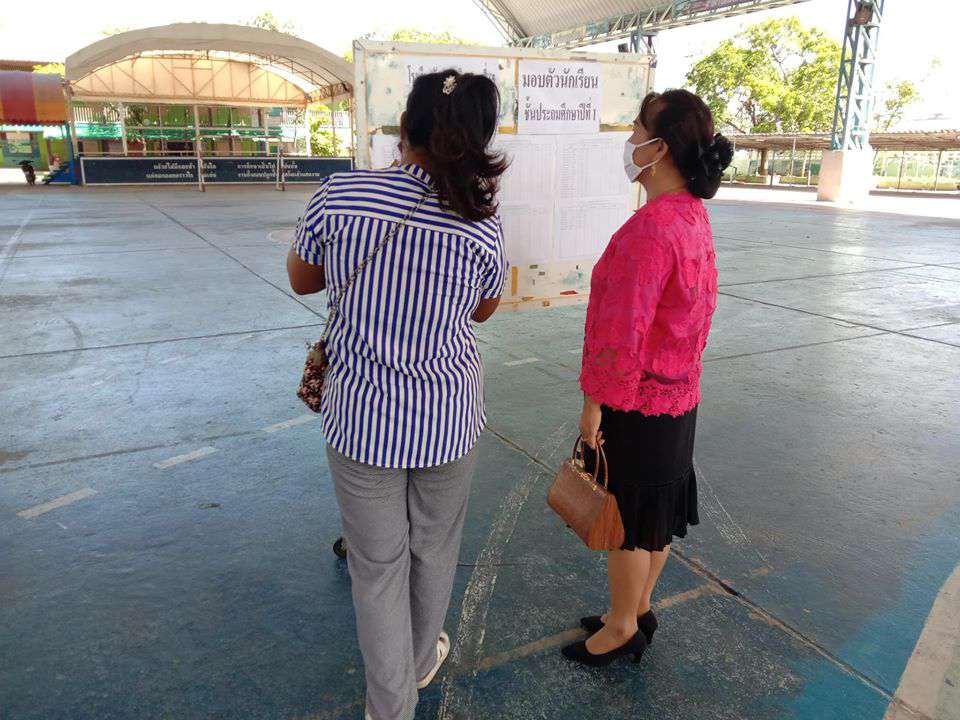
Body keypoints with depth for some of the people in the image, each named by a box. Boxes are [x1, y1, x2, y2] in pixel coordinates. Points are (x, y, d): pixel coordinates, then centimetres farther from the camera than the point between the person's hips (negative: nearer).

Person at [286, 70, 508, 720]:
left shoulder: (339, 194, -13)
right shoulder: (484, 224, -13)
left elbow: (302, 279, 4)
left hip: (360, 416, 0)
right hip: (448, 416, 1)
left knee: (377, 566, 16)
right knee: (434, 548, 24)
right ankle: (422, 661, 50)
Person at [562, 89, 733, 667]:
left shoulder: (649, 229, -26)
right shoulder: (695, 218, 5)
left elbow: (622, 334, -26)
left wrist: (594, 403, -16)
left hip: (635, 405, -9)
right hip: (680, 397, 9)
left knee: (626, 522, 9)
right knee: (657, 516, 21)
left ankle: (621, 628, 30)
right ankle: (639, 610, 41)